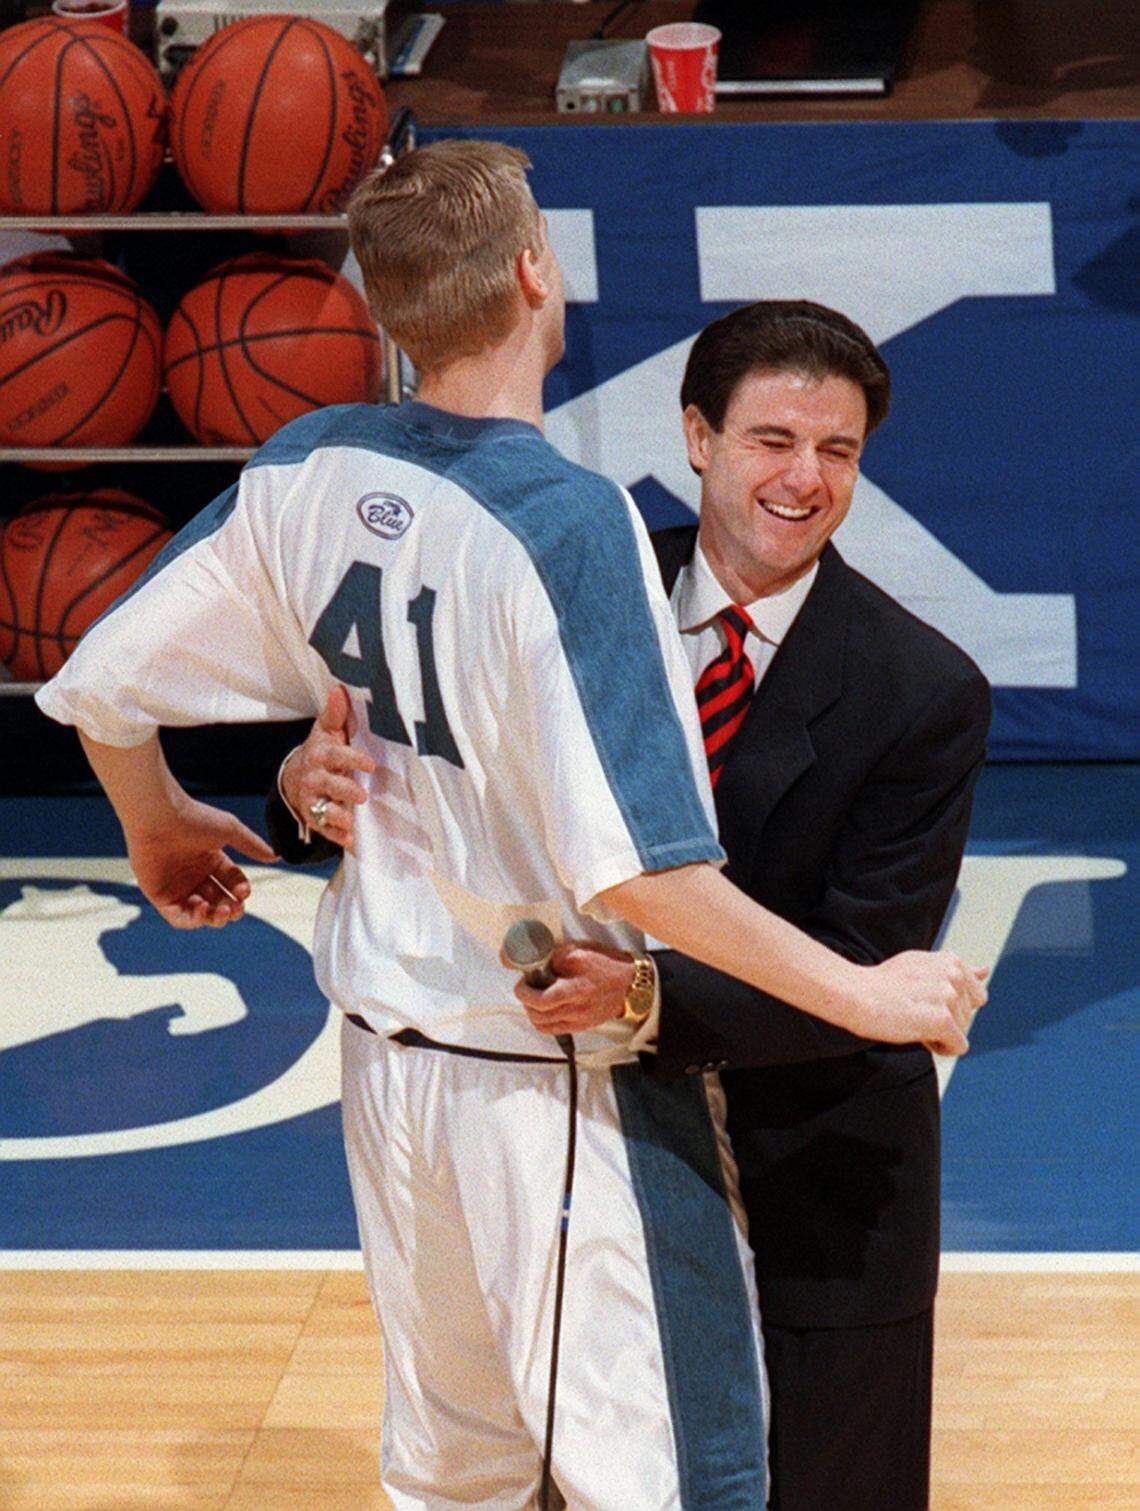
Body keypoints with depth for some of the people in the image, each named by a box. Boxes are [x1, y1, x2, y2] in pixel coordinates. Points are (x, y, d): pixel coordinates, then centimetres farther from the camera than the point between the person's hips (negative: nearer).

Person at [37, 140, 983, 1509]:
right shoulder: (567, 525, -23)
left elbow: (97, 687, 6)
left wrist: (162, 831, 26)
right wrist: (864, 997, -20)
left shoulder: (309, 471, -4)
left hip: (389, 1055, 7)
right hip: (559, 1088, -7)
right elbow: (636, 867, -28)